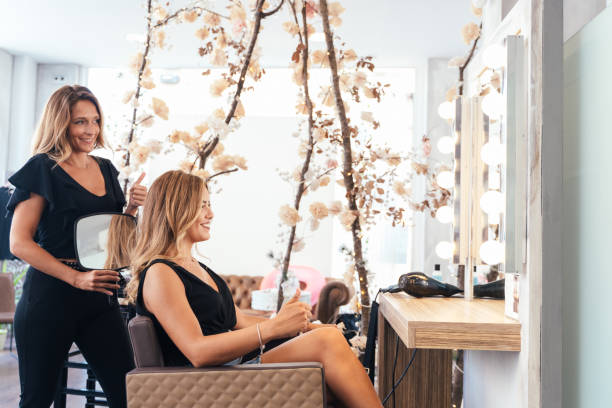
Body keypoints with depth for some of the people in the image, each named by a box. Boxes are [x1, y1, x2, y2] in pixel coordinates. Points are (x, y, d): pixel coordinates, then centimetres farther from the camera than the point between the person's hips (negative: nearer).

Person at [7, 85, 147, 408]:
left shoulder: (106, 170, 13)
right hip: (50, 296, -5)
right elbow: (19, 242, -10)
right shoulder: (43, 169, -4)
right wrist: (76, 278, -18)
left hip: (100, 297, 5)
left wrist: (132, 208, 1)